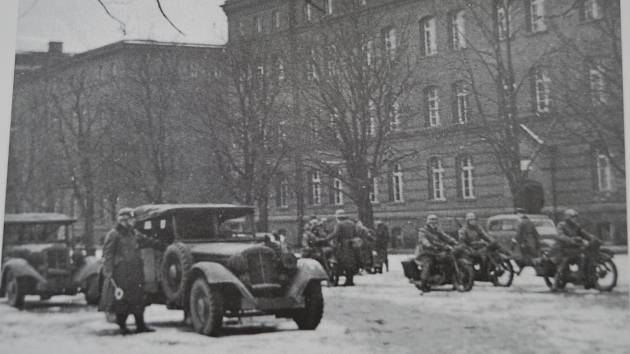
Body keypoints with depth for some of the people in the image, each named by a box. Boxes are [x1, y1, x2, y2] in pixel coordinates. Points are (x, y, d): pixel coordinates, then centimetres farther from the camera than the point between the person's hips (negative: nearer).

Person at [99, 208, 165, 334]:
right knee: (121, 300, -1)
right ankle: (122, 326, 8)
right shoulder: (113, 235, -5)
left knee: (138, 299, 6)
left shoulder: (134, 233, 16)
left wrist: (163, 245, 36)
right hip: (120, 274, -7)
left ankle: (140, 325, 11)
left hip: (135, 273, 7)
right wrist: (108, 273, -15)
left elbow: (147, 241, 29)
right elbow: (107, 255, -8)